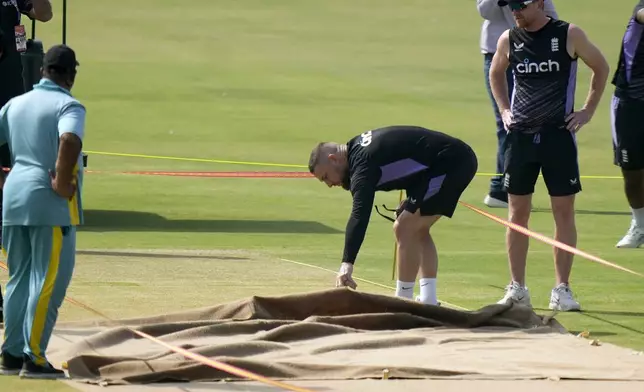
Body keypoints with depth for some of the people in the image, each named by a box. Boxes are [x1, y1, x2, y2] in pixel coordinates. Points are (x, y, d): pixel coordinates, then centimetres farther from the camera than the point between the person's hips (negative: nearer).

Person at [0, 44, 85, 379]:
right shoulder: (68, 106, -9)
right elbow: (69, 141, -28)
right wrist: (62, 184, -18)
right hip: (51, 204, -7)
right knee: (48, 282, -3)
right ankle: (33, 358, -5)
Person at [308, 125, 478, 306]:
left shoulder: (363, 161, -18)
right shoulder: (357, 147, 14)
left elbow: (359, 215, -31)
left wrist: (347, 264, -40)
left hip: (452, 162, -11)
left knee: (405, 228, -11)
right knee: (417, 229, 19)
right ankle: (429, 302, 17)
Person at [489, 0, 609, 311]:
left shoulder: (569, 35, -6)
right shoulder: (509, 40, 3)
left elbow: (601, 67, 6)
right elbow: (496, 74, 23)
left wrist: (588, 110, 1)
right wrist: (504, 109, 11)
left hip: (559, 134, -3)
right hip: (520, 134, 3)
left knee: (564, 212, -1)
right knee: (518, 212, 4)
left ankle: (562, 289, 3)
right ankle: (517, 288, 10)